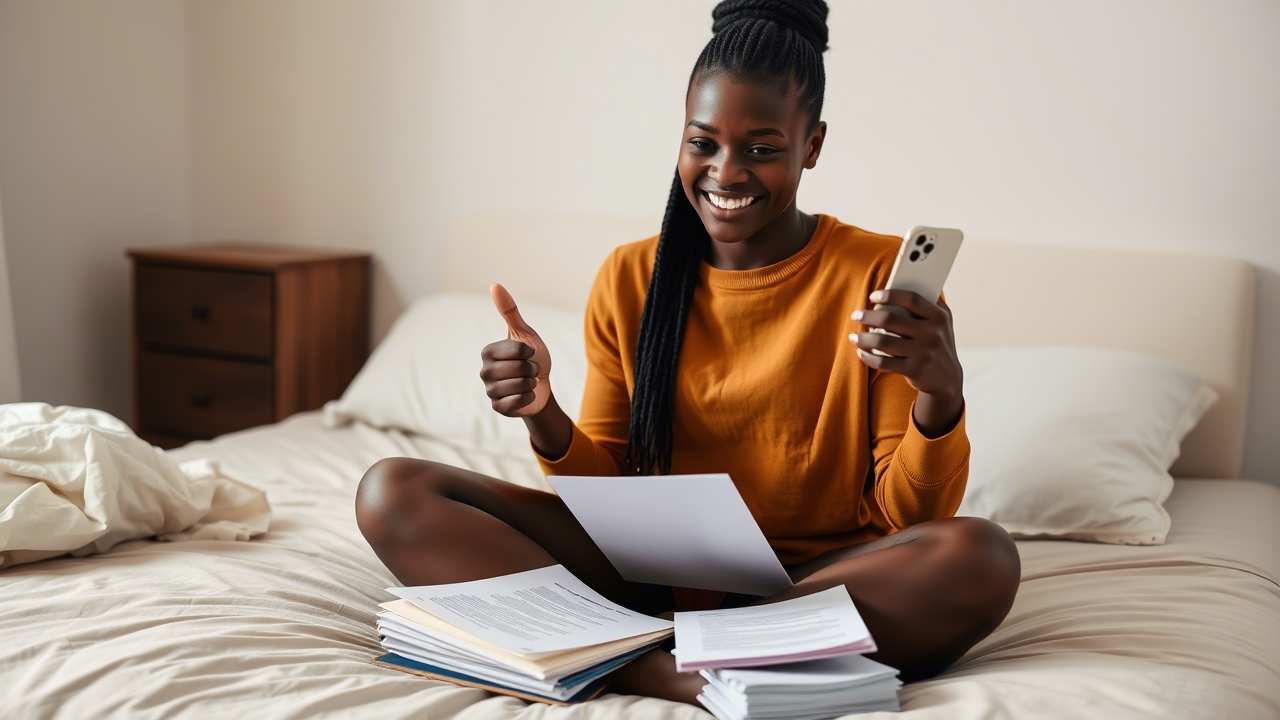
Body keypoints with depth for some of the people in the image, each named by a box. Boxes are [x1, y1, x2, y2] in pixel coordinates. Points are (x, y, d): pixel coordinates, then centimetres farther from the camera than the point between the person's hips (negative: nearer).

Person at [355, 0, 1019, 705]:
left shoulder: (884, 278, -4)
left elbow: (904, 517, -6)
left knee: (982, 558, -33)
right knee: (393, 492, -12)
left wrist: (941, 396, -25)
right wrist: (546, 418, -12)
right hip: (650, 574, 3)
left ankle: (614, 657, -26)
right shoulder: (629, 278, 5)